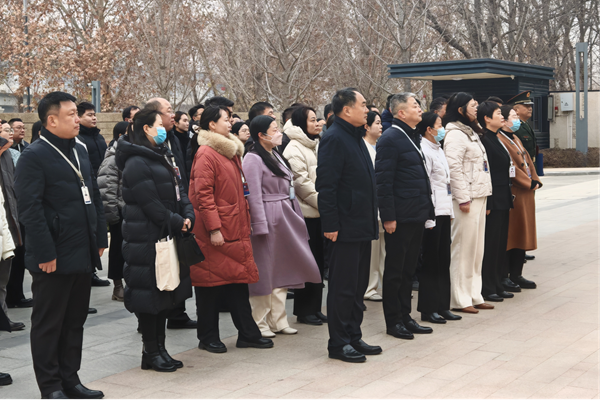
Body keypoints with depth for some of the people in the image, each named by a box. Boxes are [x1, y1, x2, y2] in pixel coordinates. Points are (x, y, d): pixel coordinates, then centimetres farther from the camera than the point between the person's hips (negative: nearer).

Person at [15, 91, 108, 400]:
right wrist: (46, 254, -18)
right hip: (54, 258, -8)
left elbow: (94, 197, 18)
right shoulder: (34, 156, -11)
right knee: (48, 325, 4)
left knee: (75, 322, 14)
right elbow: (30, 209, -16)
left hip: (83, 255, 8)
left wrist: (100, 239, 12)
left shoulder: (79, 151, 14)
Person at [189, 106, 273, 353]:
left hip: (235, 229, 8)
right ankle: (208, 338, 13)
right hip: (213, 232, -8)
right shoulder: (206, 153, -12)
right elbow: (203, 193, -18)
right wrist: (213, 228, -22)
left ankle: (248, 333, 18)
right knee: (210, 283, 2)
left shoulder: (231, 151, 16)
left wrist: (244, 225, 17)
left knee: (238, 279, 11)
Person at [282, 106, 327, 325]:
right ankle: (304, 310, 7)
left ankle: (315, 308, 18)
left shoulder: (315, 146, 18)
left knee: (319, 260, 10)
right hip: (305, 212, -8)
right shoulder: (294, 148, -10)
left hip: (318, 211, 8)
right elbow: (301, 182, -15)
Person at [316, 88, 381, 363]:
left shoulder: (355, 137, 17)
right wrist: (330, 225, -22)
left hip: (362, 226, 10)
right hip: (345, 227, -10)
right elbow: (326, 185, -19)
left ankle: (354, 337, 24)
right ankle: (338, 343, 6)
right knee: (343, 287, -2)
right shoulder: (334, 138, -14)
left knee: (358, 286, 15)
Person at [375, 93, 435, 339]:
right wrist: (388, 217, -20)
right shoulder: (390, 139, -13)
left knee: (409, 269, 14)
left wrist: (428, 210, 16)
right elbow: (383, 181, -17)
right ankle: (393, 321, 11)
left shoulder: (413, 137, 15)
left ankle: (405, 316, 24)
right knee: (395, 271, 2)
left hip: (417, 215, 9)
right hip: (400, 217, -9)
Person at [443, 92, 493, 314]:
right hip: (467, 198, -10)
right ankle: (459, 299, 2)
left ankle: (474, 295, 20)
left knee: (476, 249, 13)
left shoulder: (470, 133, 19)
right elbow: (454, 168, -19)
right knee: (463, 248, -4)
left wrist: (484, 195, 18)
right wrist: (463, 198, -21)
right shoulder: (455, 134, -12)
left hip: (479, 196, 10)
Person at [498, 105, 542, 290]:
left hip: (526, 192, 10)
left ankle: (516, 274, 18)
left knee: (522, 233, 11)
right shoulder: (500, 139, -13)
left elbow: (528, 161, 18)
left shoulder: (515, 139, 19)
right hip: (513, 194, -10)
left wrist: (535, 181, 5)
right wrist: (529, 183, -14)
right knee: (510, 235, -5)